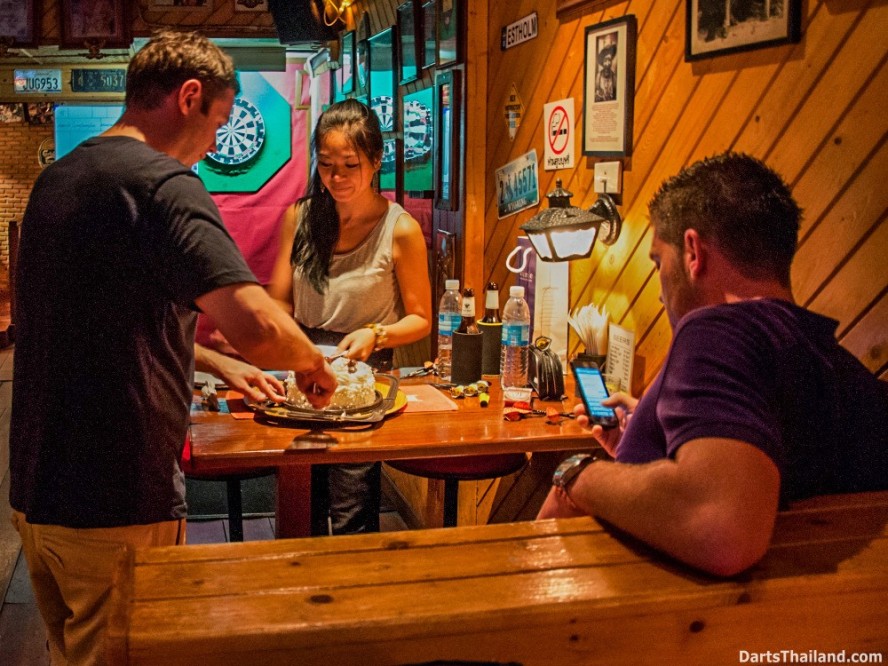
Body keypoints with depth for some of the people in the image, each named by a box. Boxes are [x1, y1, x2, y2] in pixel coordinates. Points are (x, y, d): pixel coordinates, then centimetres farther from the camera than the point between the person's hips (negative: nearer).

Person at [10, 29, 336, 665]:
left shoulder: (56, 180, 12)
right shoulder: (162, 184, -16)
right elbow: (259, 328, -29)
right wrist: (315, 363, -7)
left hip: (35, 490, 9)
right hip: (116, 504, -9)